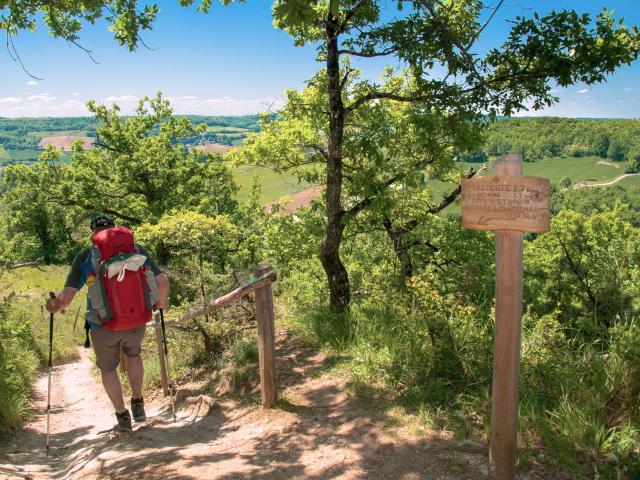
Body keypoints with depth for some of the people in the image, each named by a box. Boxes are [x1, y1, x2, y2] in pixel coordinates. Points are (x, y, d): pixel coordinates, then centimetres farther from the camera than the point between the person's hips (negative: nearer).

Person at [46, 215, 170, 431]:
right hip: (136, 324, 2)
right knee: (133, 355, 33)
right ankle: (138, 403, 31)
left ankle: (122, 415, 29)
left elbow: (67, 295, -8)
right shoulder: (137, 250, 1)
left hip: (103, 327, -2)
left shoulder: (85, 256, -3)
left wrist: (54, 306, 14)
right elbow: (162, 281, -6)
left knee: (108, 369, 24)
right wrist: (160, 303, 13)